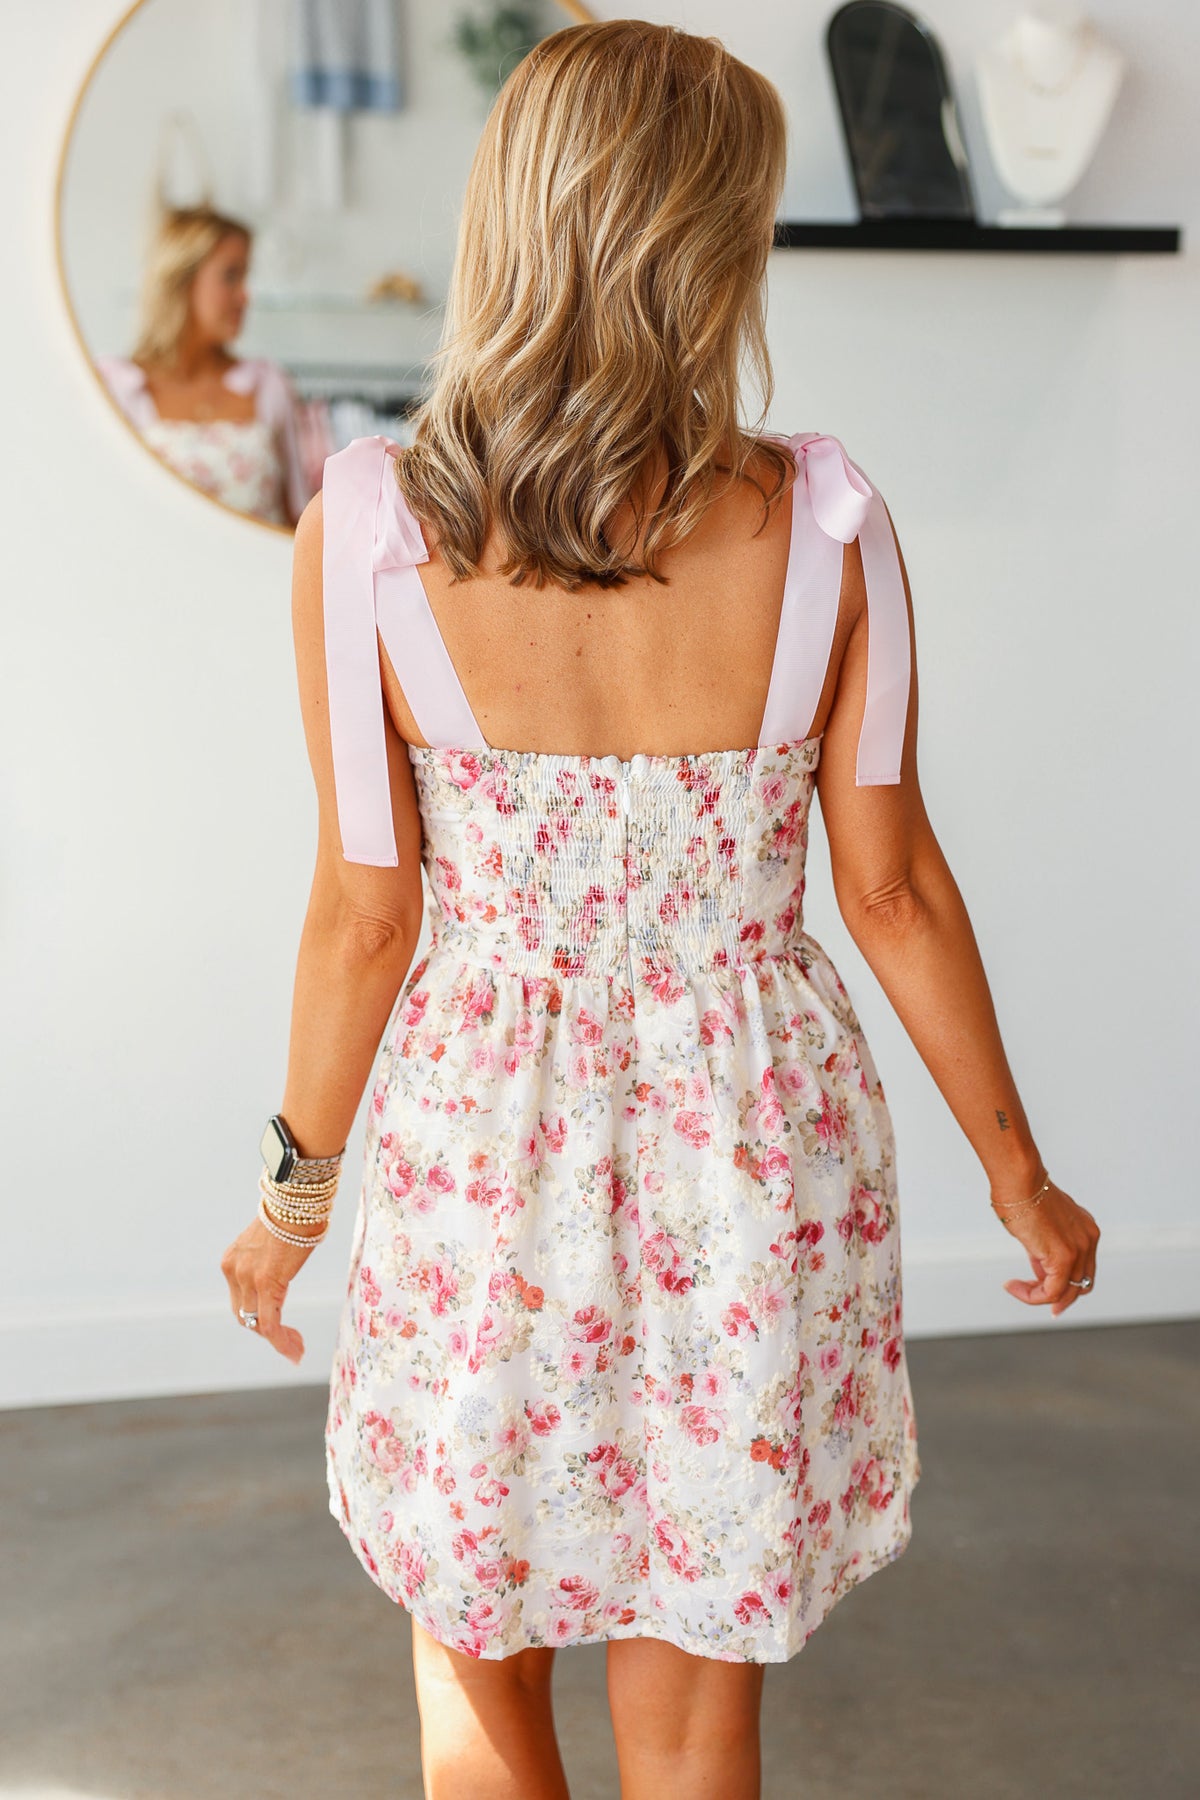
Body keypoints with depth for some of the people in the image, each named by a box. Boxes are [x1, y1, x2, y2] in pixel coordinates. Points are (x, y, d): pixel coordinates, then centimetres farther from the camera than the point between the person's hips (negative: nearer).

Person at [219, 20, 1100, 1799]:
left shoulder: (370, 525, -14)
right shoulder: (823, 525, -12)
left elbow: (367, 912, -9)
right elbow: (892, 884, -6)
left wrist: (297, 1190, 7)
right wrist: (1020, 1176, 8)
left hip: (486, 1148, 0)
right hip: (754, 1156, 1)